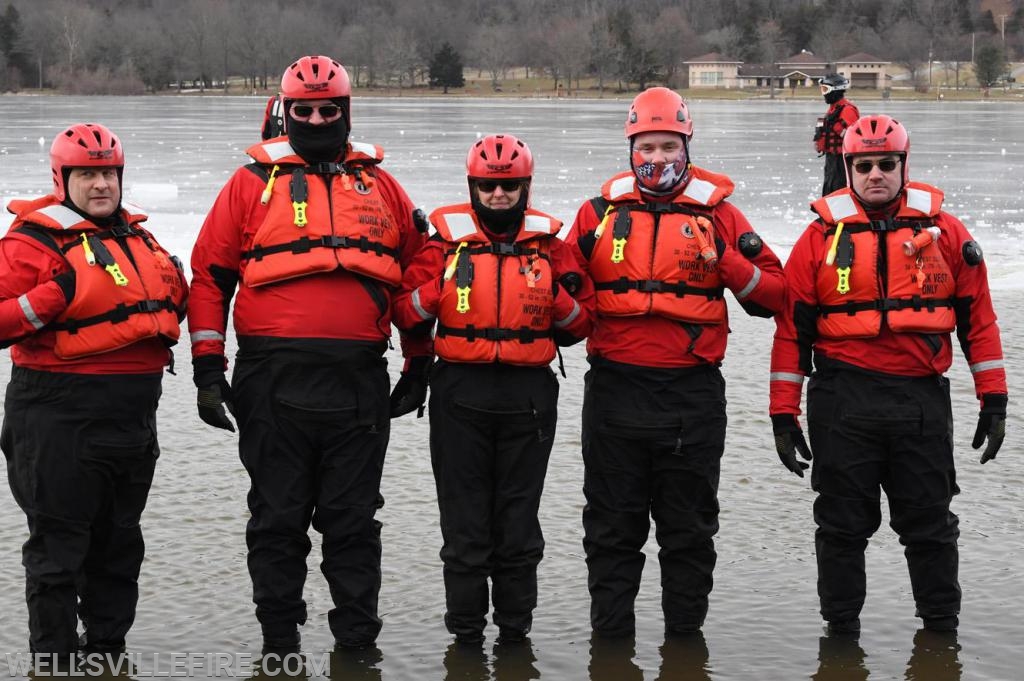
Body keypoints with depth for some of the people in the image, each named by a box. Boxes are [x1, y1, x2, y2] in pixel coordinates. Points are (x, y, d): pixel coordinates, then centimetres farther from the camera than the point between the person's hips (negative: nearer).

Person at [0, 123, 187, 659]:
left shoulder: (137, 236, 14)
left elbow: (170, 302, 28)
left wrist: (173, 286, 9)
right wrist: (54, 297, -26)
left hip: (134, 414, 7)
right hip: (60, 418, -7)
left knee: (119, 544, 16)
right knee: (58, 548, 1)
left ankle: (107, 649, 30)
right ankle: (54, 658, 12)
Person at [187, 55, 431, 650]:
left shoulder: (381, 186, 12)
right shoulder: (253, 182, 5)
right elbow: (211, 274, 5)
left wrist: (420, 365, 15)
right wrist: (208, 367, -1)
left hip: (359, 384, 1)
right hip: (273, 384, -1)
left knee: (353, 518, 8)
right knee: (277, 518, 7)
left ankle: (358, 636, 17)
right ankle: (279, 639, 18)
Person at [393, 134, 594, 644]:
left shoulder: (549, 244, 7)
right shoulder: (447, 241, 3)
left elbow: (580, 325, 10)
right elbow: (405, 315, 2)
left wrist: (560, 299, -9)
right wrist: (440, 289, -13)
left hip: (529, 398, 1)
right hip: (461, 396, -1)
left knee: (519, 520, 9)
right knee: (465, 521, 5)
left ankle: (515, 628, 21)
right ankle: (465, 630, 16)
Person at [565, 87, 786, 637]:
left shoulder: (717, 212, 4)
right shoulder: (600, 211, 7)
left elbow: (773, 295, 3)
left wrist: (731, 266, -13)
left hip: (693, 395, -1)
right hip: (615, 391, 1)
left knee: (689, 527, 9)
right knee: (612, 528, 9)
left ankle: (686, 632, 22)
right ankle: (610, 633, 20)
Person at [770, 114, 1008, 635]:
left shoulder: (945, 231, 4)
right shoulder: (822, 235, 1)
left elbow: (978, 316, 7)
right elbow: (793, 327, 2)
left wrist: (994, 399, 3)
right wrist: (783, 412, -1)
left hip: (923, 400, 1)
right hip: (843, 402, 0)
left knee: (930, 524, 10)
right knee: (843, 524, 9)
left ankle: (941, 627, 26)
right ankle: (841, 629, 23)